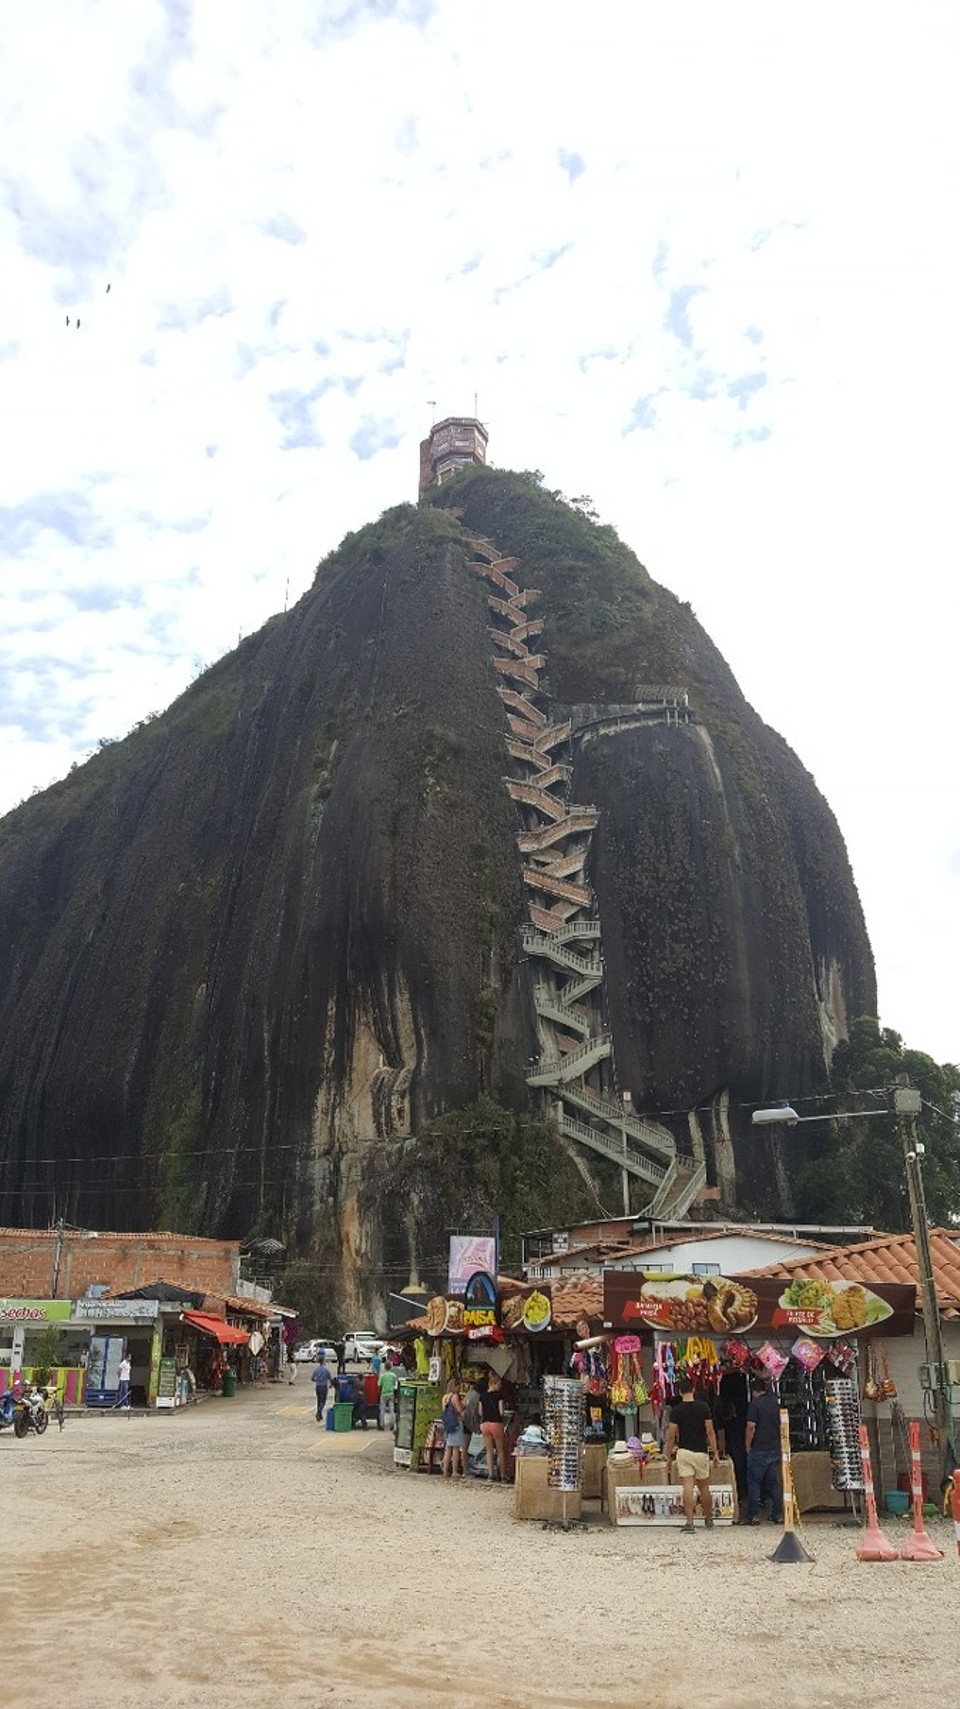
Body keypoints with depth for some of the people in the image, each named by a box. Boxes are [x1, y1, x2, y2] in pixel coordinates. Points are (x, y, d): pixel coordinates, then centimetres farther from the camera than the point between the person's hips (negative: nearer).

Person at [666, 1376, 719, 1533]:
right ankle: (708, 1519, 28)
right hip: (701, 1452, 1)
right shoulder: (703, 1407, -4)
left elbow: (671, 1436, -4)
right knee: (704, 1487, 15)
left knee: (688, 1487, -3)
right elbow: (710, 1432, -4)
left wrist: (669, 1455, 6)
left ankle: (689, 1522, -6)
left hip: (684, 1452, -1)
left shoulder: (676, 1410, -5)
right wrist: (715, 1452, 4)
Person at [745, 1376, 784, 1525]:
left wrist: (748, 1446, -5)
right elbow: (782, 1426, 14)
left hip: (758, 1450, -5)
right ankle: (778, 1515, 13)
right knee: (774, 1483, 12)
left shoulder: (755, 1404, -10)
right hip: (775, 1450, 6)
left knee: (754, 1482, 2)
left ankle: (754, 1516, 2)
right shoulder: (776, 1403, 8)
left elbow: (751, 1427, -16)